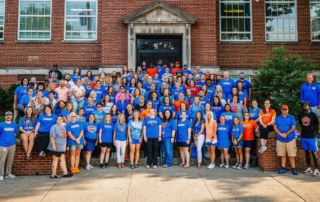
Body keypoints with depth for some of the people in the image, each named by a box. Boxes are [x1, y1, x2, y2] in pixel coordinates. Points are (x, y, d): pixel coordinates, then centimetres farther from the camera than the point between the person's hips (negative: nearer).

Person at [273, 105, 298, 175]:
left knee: (291, 155, -2)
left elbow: (293, 127, -3)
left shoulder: (291, 117, 6)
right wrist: (281, 134, -12)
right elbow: (275, 127, 3)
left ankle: (293, 168, 7)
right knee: (282, 154, 6)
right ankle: (283, 168, 14)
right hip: (280, 139, 2)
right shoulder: (278, 118, 11)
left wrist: (286, 133, -18)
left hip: (290, 139, -2)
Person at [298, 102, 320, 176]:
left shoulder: (313, 115, -6)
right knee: (307, 153, 10)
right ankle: (309, 168, 19)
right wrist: (304, 132, 13)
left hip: (312, 137, -4)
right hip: (303, 137, 4)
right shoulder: (300, 115, 6)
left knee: (314, 153, -3)